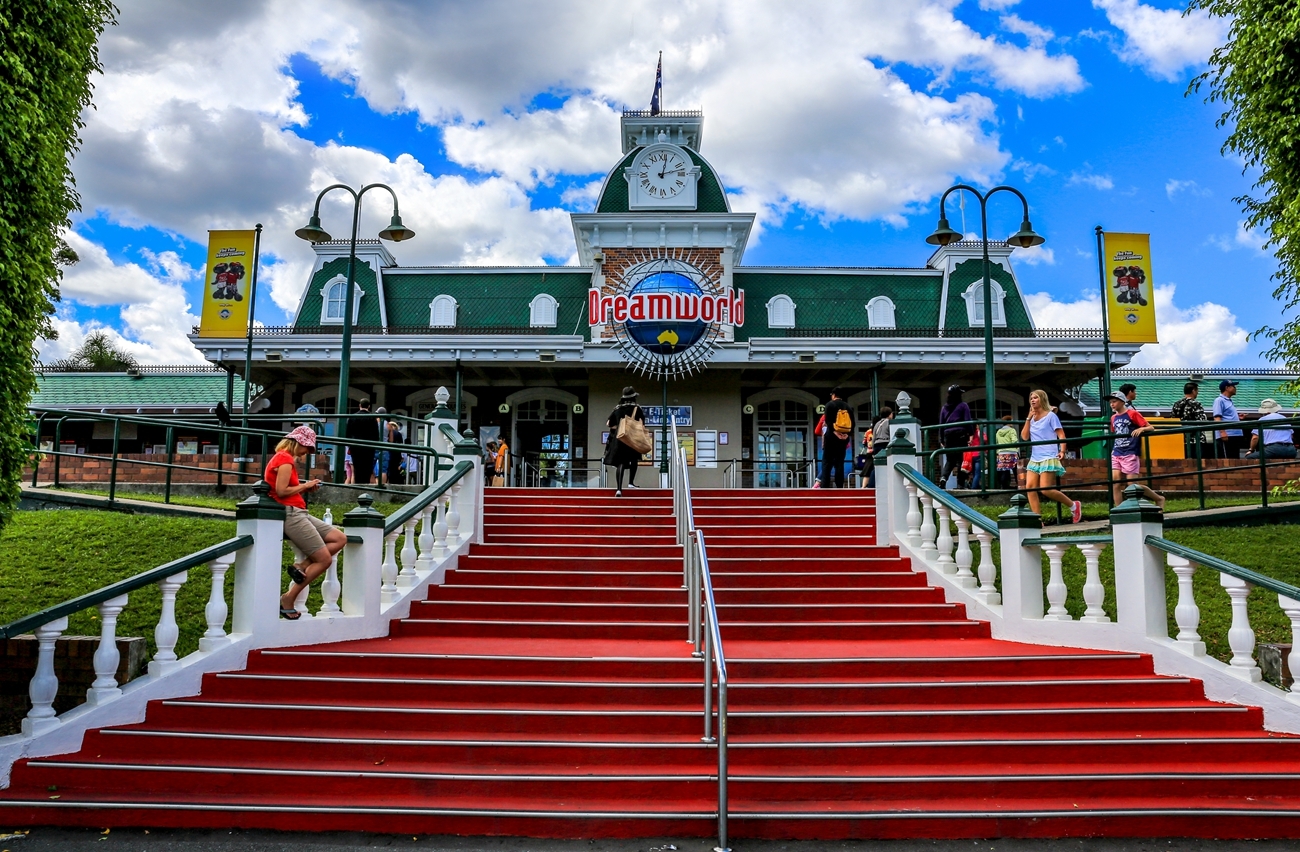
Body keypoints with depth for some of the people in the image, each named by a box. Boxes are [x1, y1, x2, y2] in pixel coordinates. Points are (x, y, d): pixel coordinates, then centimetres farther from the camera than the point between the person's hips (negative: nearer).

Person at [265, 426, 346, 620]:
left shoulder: (283, 458, 19)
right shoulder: (285, 459, -12)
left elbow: (287, 489, 16)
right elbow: (281, 491, -20)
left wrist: (304, 487, 7)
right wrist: (305, 485, -8)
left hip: (298, 513, 10)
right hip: (290, 514, -10)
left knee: (340, 539, 6)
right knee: (324, 559, -7)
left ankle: (301, 566, -2)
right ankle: (288, 599, -1)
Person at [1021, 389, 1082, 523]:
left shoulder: (1050, 416, -2)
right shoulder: (1032, 418, 14)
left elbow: (1061, 434, -6)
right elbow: (1024, 437, 5)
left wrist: (1062, 451, -20)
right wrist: (1028, 418, -2)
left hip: (1049, 458, -6)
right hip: (1034, 458, 6)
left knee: (1046, 490, -13)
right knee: (1030, 487, -7)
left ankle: (1074, 505, 8)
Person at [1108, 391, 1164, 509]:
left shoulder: (1132, 413, -4)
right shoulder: (1113, 418, 13)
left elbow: (1151, 428, -6)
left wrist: (1141, 429, -26)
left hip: (1130, 454, -6)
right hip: (1116, 454, 6)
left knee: (1132, 485, -4)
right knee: (1116, 484, -3)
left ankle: (1159, 499, 17)